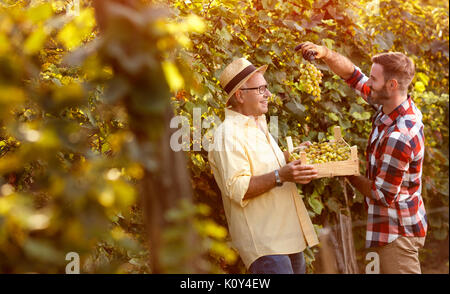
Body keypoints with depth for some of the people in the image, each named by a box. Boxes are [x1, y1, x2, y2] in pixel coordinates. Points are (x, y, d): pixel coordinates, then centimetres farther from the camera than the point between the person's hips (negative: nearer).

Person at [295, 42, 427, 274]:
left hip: (398, 233, -10)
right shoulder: (394, 105, -3)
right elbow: (353, 75, 5)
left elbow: (382, 194, -23)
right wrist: (325, 53, -13)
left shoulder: (399, 137, -31)